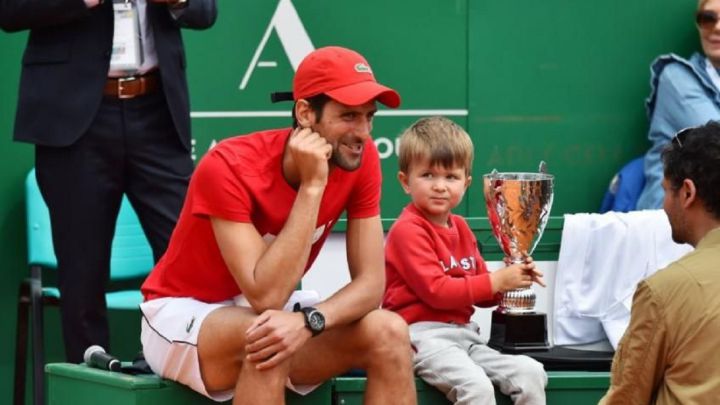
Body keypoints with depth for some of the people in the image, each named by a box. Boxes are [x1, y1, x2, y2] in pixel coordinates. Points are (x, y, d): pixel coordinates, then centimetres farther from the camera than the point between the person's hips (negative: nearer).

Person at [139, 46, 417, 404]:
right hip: (183, 312, -6)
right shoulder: (229, 168, -27)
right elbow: (266, 296, -34)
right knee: (268, 338, -37)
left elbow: (371, 282, -13)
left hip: (276, 312, 6)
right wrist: (312, 185, -34)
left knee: (390, 333, -19)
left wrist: (309, 320, -35)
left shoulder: (360, 159, -11)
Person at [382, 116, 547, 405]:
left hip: (463, 334, 9)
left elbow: (479, 291, 22)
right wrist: (495, 282, -14)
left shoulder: (460, 228, 18)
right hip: (424, 335, -8)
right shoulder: (408, 230, -9)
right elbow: (436, 290, -17)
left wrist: (512, 280, 1)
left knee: (531, 373, -8)